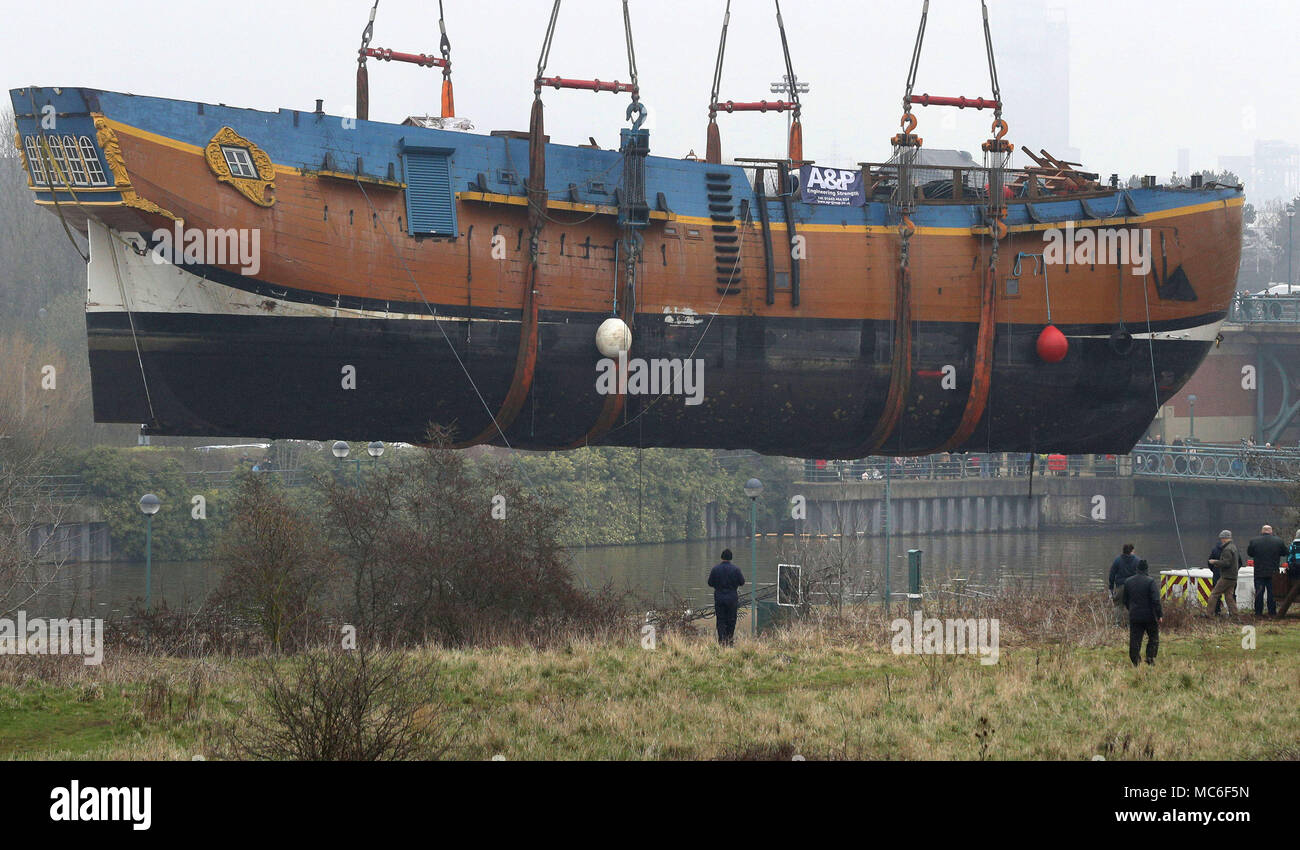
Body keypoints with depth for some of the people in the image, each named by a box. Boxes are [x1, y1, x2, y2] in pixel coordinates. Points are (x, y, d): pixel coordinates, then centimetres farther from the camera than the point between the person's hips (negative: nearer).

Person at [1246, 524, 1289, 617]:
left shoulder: (1254, 541, -6)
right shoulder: (1278, 541, -6)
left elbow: (1249, 553, 7)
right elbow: (1286, 552, 5)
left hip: (1259, 573, 0)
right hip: (1273, 573, 0)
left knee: (1259, 593, 7)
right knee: (1272, 592, 7)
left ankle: (1258, 612, 8)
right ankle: (1272, 612, 7)